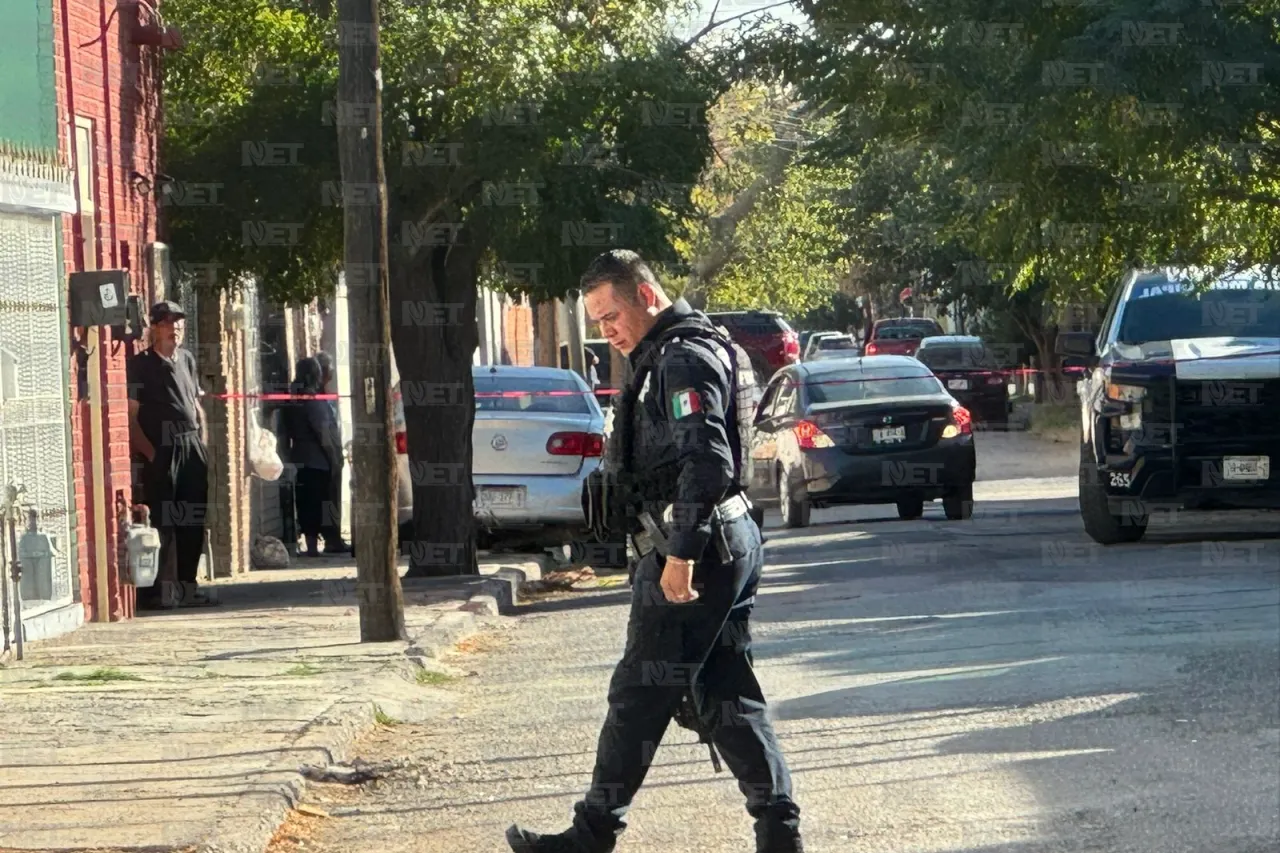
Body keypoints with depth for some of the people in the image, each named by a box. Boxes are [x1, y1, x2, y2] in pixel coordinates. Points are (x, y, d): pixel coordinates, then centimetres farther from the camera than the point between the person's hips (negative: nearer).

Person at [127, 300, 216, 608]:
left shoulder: (186, 360, 16)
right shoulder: (140, 365, -5)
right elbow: (131, 416, -9)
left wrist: (202, 444, 11)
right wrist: (149, 452, -15)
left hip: (192, 447, 6)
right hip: (161, 451, -6)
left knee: (193, 522, 8)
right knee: (161, 522, -7)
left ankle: (187, 584, 15)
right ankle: (155, 590, -5)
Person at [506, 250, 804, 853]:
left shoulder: (682, 360, -13)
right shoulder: (665, 358, 20)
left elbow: (707, 460, -24)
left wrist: (682, 552, -26)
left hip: (693, 553, -11)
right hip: (729, 547, 11)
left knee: (641, 694, -4)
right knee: (725, 695, 9)